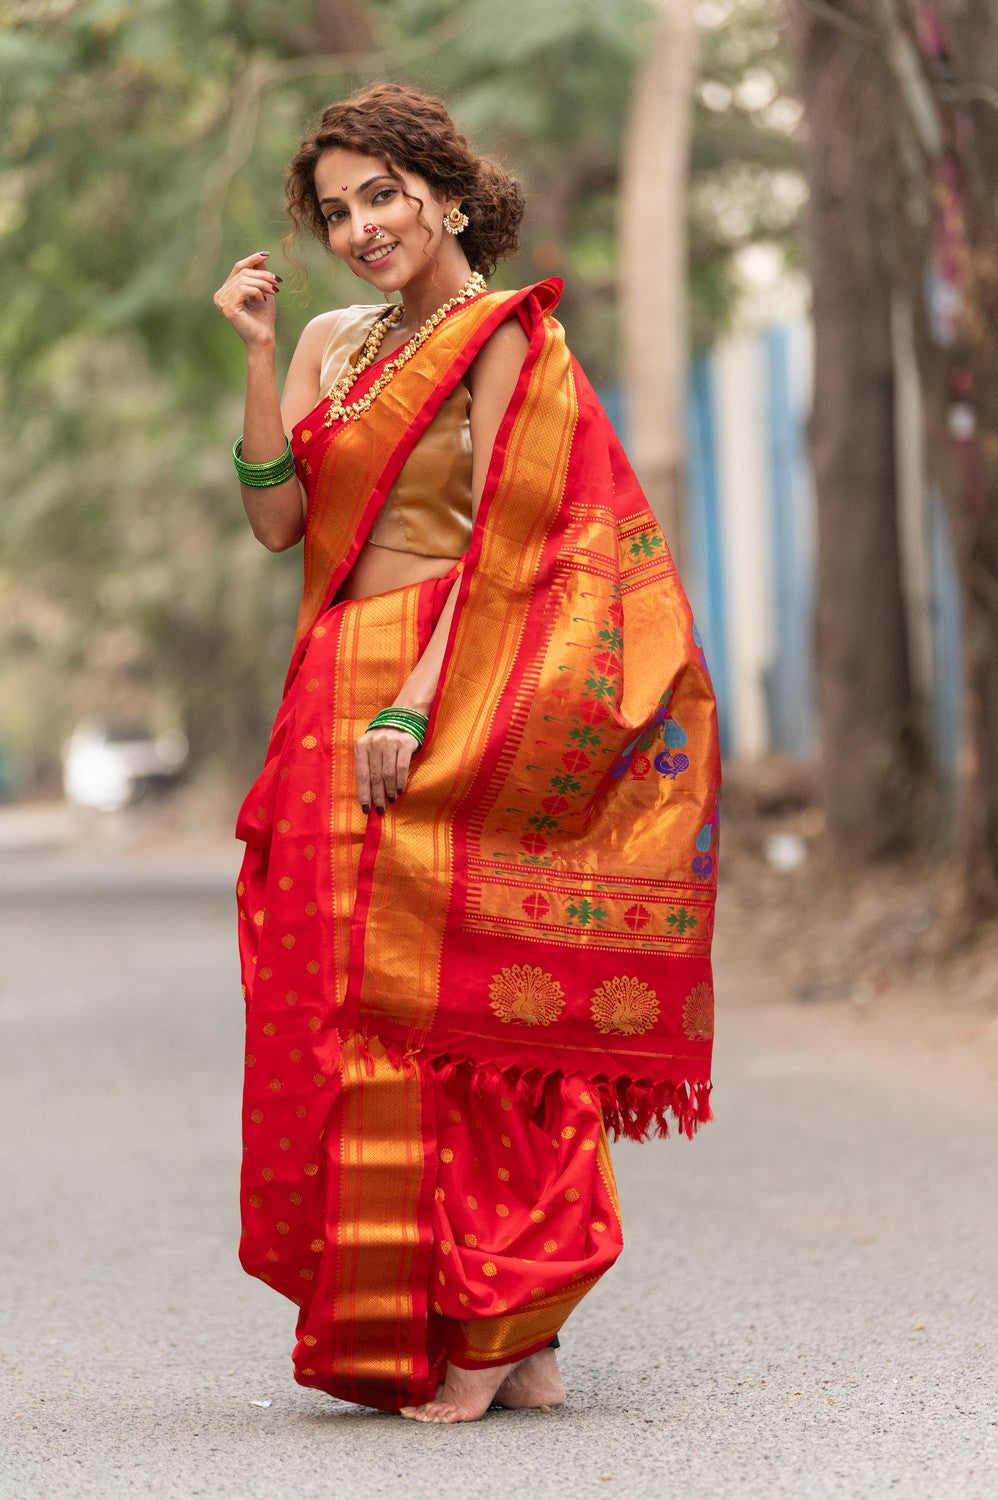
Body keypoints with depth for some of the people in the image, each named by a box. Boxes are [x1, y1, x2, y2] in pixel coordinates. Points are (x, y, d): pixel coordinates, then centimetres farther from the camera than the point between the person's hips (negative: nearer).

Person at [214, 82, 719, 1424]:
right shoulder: (335, 346, 16)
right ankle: (516, 1340, 9)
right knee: (350, 1002, 4)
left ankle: (488, 1334, -1)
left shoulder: (508, 340, -4)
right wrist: (256, 352, 0)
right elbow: (276, 518, 6)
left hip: (458, 709, -7)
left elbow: (500, 551, -11)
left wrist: (415, 709, -19)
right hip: (341, 703, 7)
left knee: (455, 1010, -8)